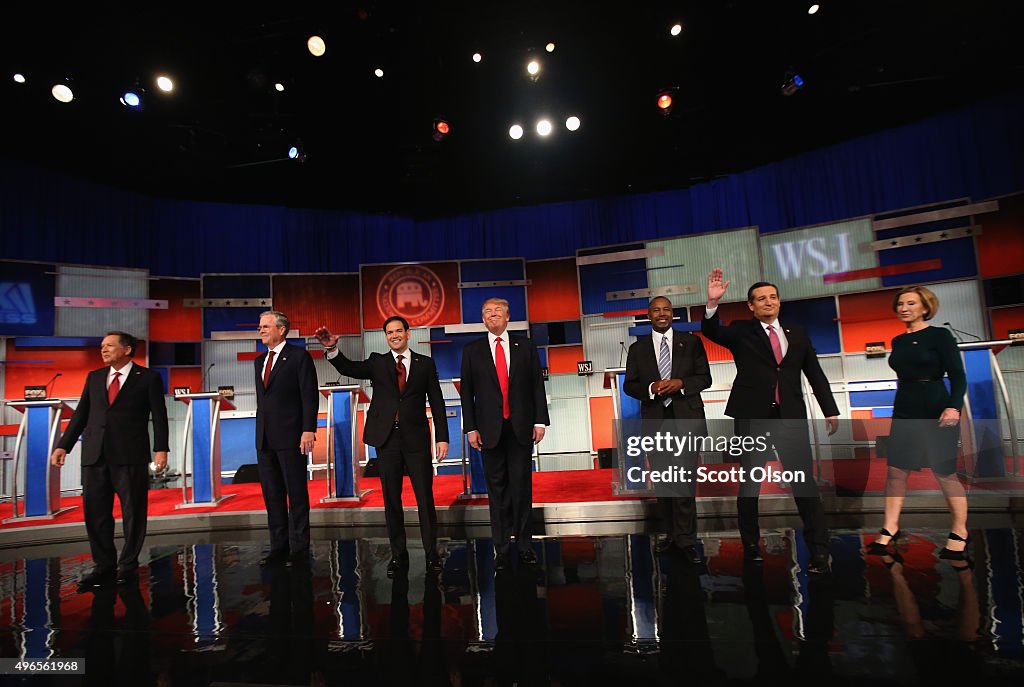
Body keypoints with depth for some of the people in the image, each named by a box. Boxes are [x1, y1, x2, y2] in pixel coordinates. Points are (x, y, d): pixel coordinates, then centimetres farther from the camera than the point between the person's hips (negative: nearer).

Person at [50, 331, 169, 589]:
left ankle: (128, 566, 18)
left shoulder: (148, 378, 1)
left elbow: (159, 416, -3)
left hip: (130, 456, -4)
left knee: (133, 512, 3)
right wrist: (63, 445, 7)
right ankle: (104, 566, 22)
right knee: (95, 512, 9)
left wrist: (161, 449, -12)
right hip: (94, 456, 5)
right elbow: (80, 414, 16)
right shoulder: (94, 377, 15)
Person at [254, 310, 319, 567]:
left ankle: (299, 550, 11)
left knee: (297, 494, 1)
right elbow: (261, 399, 19)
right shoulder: (260, 361, 17)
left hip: (290, 436, -7)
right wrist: (260, 432, 14)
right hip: (264, 438, 7)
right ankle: (279, 548, 22)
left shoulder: (299, 356, -5)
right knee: (272, 495, 12)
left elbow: (309, 396, -10)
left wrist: (308, 430, -17)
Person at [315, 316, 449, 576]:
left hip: (416, 438, -1)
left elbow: (437, 402, 5)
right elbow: (349, 368, -8)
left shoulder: (425, 363, 6)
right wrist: (332, 349, -27)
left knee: (425, 497, 2)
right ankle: (398, 555, 22)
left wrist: (442, 437, -1)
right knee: (391, 499, 9)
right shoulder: (377, 362, 9)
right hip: (387, 439, 1)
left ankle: (431, 554, 16)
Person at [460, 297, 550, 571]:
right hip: (490, 430, 0)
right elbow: (467, 392, 4)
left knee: (522, 485, 7)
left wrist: (540, 421, -2)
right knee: (497, 489, 7)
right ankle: (501, 548, 17)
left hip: (521, 427, 0)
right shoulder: (472, 351, 5)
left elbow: (537, 385, 5)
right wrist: (470, 428, -2)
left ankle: (524, 545, 20)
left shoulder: (525, 347, 7)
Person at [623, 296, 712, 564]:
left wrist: (680, 383, -15)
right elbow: (629, 385, 6)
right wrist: (651, 388, -14)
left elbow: (705, 378, 3)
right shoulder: (637, 348, 8)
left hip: (686, 418, -2)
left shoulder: (691, 342, 5)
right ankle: (672, 534, 25)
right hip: (655, 421, 2)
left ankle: (685, 540, 6)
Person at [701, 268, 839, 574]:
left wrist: (830, 410, 12)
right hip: (752, 417, -2)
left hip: (791, 417, 2)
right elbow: (711, 332, -16)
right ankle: (751, 547, 21)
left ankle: (819, 551, 12)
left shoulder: (797, 334, 12)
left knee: (804, 481, 0)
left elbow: (815, 374, 15)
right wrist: (713, 302, -31)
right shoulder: (741, 331, 3)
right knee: (749, 484, 8)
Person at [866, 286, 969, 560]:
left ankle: (959, 534, 21)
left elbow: (958, 375, -12)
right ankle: (889, 530, 9)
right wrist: (903, 407, 19)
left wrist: (954, 406, -26)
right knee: (896, 471, 3)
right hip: (904, 411, 5)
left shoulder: (940, 336, -5)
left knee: (944, 473, 3)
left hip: (936, 411, -5)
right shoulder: (898, 341, 11)